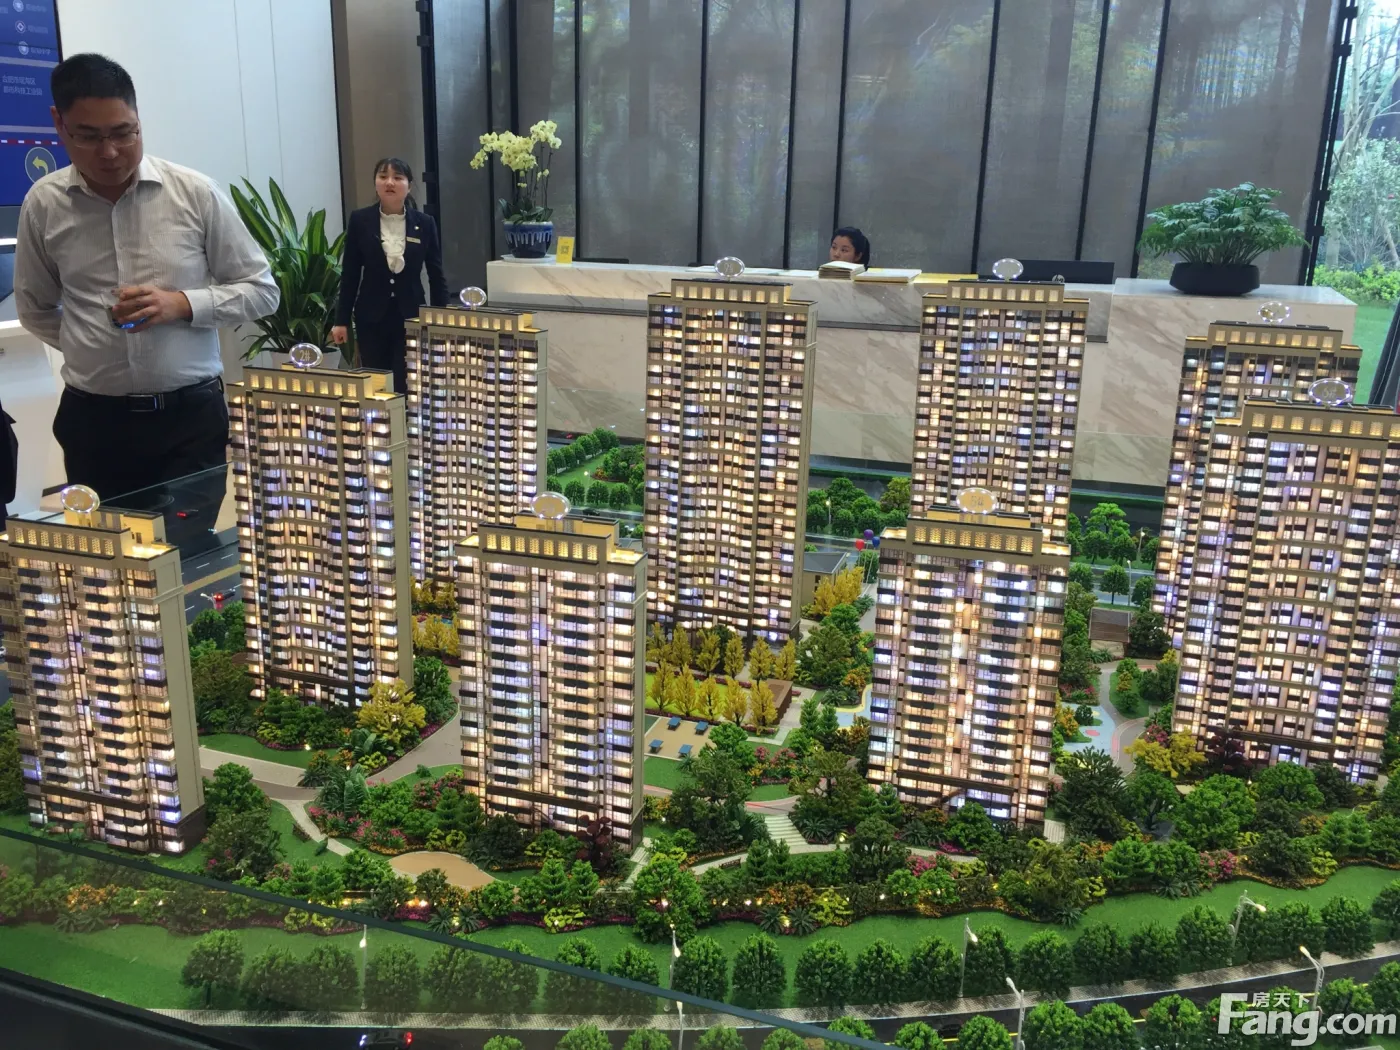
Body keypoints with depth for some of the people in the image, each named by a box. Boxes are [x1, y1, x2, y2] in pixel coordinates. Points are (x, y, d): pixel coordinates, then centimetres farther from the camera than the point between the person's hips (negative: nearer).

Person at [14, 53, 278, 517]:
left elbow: (261, 290, 1)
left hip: (191, 415, -2)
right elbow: (35, 309, 16)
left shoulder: (196, 193, -5)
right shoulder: (43, 203, 2)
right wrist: (93, 349, 3)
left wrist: (181, 304, -13)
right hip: (93, 419, 2)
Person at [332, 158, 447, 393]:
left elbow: (436, 275, 3)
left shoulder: (424, 223, -1)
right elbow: (349, 273, 2)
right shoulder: (360, 220, -1)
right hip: (371, 317, 1)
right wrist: (342, 320, 0)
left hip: (411, 316, 0)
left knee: (407, 387, -6)